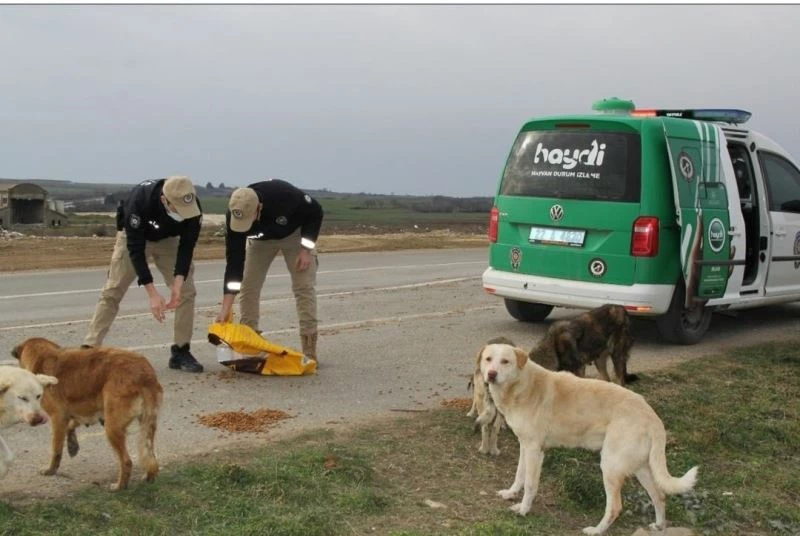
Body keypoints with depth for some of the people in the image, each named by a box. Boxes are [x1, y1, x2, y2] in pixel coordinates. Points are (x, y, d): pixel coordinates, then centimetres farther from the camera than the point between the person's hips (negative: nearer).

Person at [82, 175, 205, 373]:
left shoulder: (192, 207, -32)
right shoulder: (139, 199, -41)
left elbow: (186, 246, -24)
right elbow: (135, 249, -37)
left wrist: (178, 284, -36)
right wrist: (152, 294, -39)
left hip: (168, 240, 3)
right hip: (134, 237, -3)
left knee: (186, 291, -8)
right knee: (112, 292, -7)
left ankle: (180, 352, 0)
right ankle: (89, 348, -2)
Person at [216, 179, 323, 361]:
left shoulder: (285, 195, -42)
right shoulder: (235, 216, -32)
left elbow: (315, 212, -22)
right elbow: (234, 260, -29)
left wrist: (306, 249, -26)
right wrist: (226, 308, -33)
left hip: (294, 233, -2)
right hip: (261, 239, 3)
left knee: (304, 286, -12)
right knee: (249, 286, -7)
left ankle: (309, 351, -9)